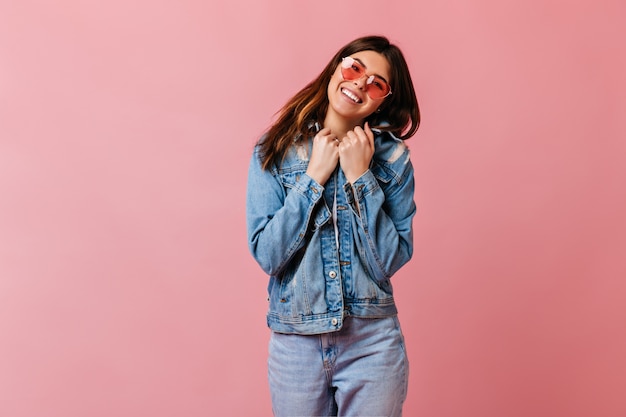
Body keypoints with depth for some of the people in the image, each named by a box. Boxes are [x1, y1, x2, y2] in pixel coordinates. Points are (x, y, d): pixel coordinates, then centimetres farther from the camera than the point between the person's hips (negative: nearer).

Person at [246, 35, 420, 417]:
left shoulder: (393, 158, -4)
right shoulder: (275, 150, -5)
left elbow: (392, 261, -10)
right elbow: (267, 255, -11)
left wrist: (360, 178, -15)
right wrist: (315, 175, -15)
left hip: (373, 343, 0)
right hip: (295, 342, 0)